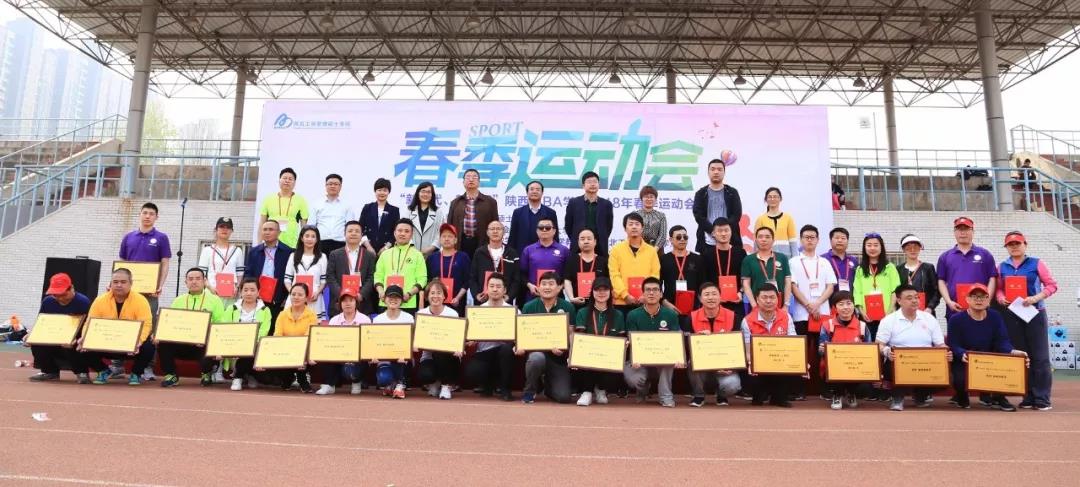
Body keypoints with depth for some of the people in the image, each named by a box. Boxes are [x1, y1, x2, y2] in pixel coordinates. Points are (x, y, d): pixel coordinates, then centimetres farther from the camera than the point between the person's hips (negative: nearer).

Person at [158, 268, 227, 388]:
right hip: (181, 343, 3)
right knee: (162, 343, -23)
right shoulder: (178, 301, 17)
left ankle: (206, 374, 2)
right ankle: (171, 375, 1)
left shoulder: (214, 300, 5)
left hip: (205, 345, -3)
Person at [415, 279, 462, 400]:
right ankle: (434, 383, 8)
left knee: (440, 352, -36)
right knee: (423, 374, -32)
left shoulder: (452, 314, -4)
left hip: (447, 356, -1)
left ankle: (446, 385, -10)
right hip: (428, 356, 1)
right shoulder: (421, 313, 2)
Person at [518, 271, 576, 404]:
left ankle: (548, 384, 27)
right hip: (536, 350, -1)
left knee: (563, 397, -12)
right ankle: (529, 391, -7)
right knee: (537, 358, -38)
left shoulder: (567, 307, -2)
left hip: (558, 356, 1)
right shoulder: (529, 307, -2)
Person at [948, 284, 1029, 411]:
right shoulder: (956, 319, -5)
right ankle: (962, 396, 7)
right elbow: (953, 345, -14)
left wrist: (1013, 352, -27)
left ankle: (998, 397, 3)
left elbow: (1002, 342, -4)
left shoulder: (995, 317, 6)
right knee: (960, 378, -36)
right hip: (963, 362, -4)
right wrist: (962, 354, -37)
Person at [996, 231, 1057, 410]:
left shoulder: (1036, 263, 1)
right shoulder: (1003, 266, 10)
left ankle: (1042, 398, 1)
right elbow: (999, 288, 10)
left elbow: (1052, 285, -3)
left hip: (1034, 313, -3)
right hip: (1012, 315, 3)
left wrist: (1036, 298, -17)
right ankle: (1028, 397, 13)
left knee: (1039, 356, -4)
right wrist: (1001, 299, -11)